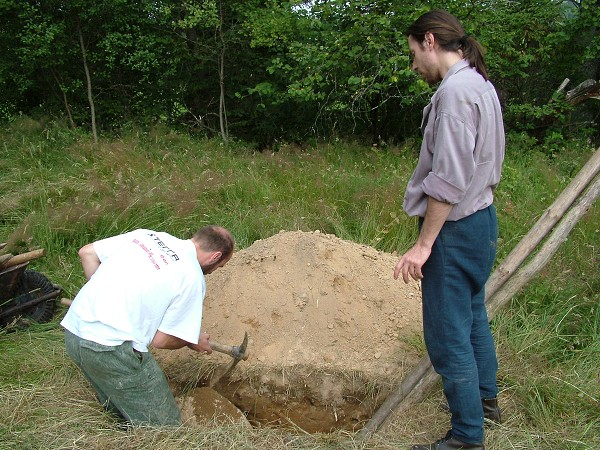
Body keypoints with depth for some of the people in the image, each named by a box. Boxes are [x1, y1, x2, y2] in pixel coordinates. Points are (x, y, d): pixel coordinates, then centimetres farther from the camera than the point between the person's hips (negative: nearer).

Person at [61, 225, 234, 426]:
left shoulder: (146, 235, 10)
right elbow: (161, 340, -4)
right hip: (112, 347, -8)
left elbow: (87, 252, 13)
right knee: (164, 424, 6)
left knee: (120, 410, 26)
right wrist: (195, 342, 16)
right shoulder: (193, 279, -6)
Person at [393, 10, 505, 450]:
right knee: (473, 315, 25)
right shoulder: (482, 85, 11)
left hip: (455, 228, -11)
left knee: (448, 335, -1)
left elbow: (449, 179, -24)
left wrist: (424, 244, -20)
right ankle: (486, 397, 43)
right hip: (481, 219, 11)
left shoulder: (455, 91, -19)